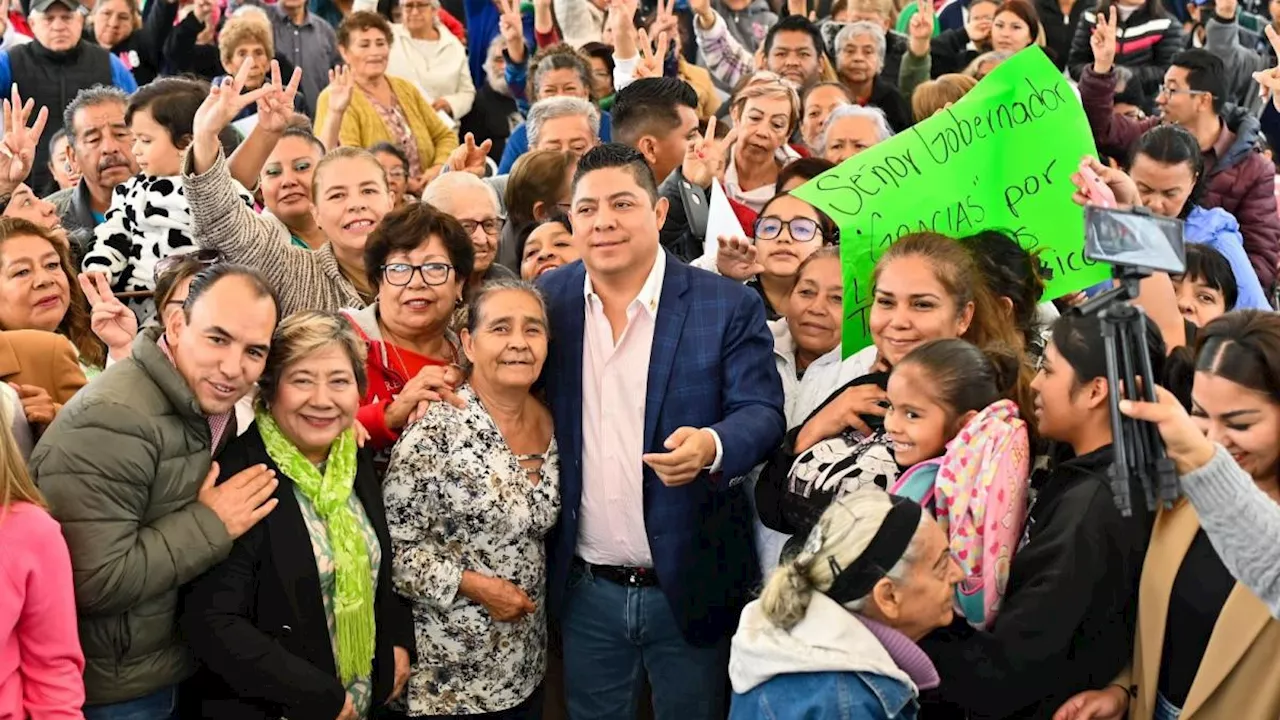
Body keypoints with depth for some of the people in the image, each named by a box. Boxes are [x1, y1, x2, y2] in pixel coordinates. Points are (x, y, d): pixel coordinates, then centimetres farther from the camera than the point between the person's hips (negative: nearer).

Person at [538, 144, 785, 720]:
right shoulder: (549, 301, 3)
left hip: (688, 587, -2)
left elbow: (761, 412, -12)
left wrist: (711, 445, -32)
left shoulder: (728, 305, -7)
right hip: (584, 590, 3)